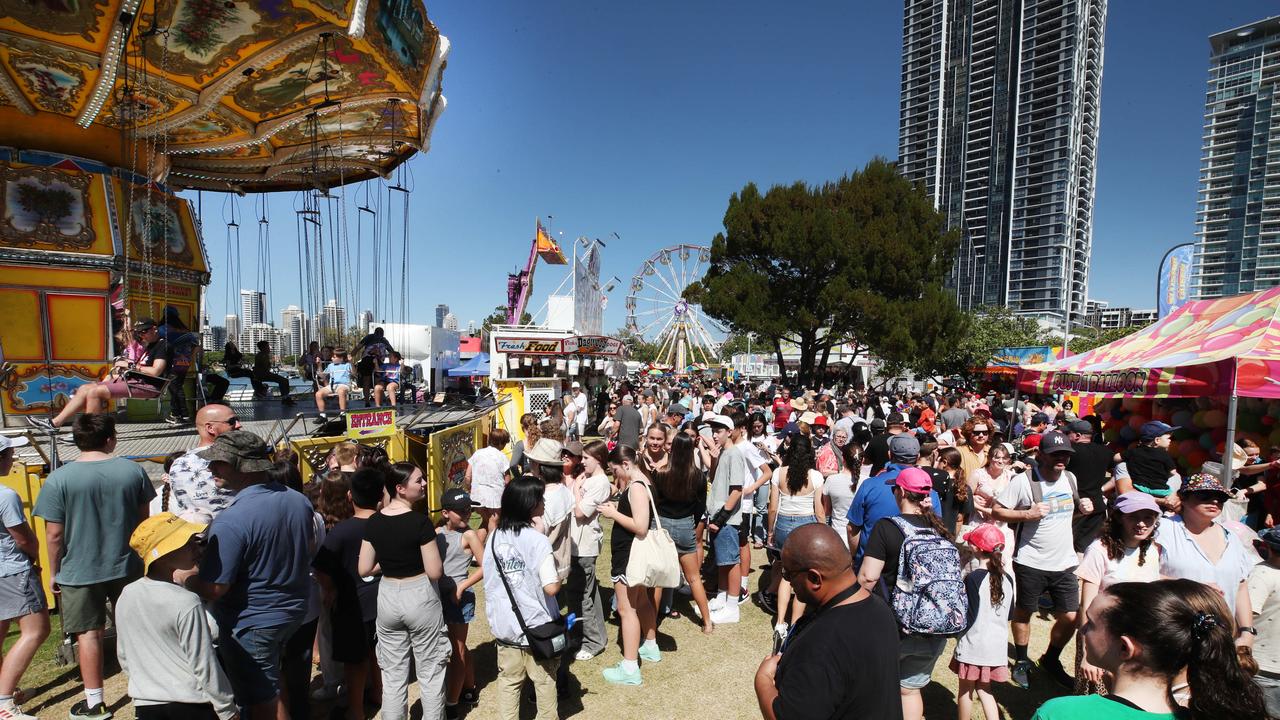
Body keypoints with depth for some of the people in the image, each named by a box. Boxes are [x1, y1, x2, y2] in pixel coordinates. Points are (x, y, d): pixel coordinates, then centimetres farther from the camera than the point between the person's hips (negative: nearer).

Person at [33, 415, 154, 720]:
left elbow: (54, 534, -10)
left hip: (79, 571, -2)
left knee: (88, 633, 9)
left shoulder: (58, 479, -12)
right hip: (128, 566, 2)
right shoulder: (133, 470, -5)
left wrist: (55, 572, 4)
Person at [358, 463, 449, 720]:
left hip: (387, 597, 5)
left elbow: (364, 569, 1)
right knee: (430, 673, 11)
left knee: (393, 674, 17)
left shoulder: (373, 522, -3)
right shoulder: (420, 521, -20)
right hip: (420, 598, -5)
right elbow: (435, 572, -18)